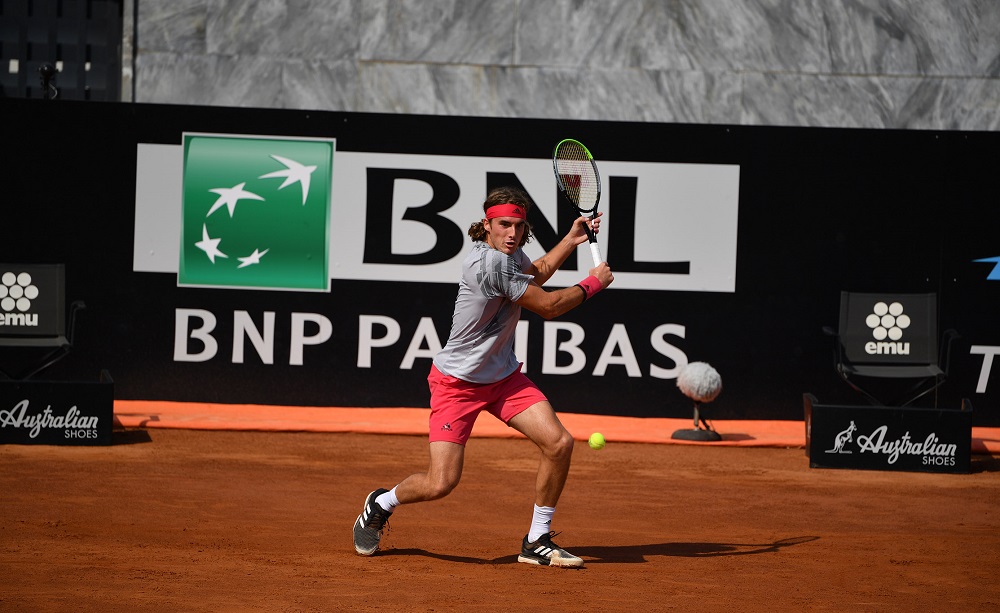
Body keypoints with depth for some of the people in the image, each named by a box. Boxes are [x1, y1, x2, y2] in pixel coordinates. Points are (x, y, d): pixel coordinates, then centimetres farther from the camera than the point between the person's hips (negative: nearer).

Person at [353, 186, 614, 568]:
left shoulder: (509, 253, 2)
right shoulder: (488, 262, -27)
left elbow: (534, 275, 29)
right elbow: (548, 306, -19)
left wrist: (570, 240, 19)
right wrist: (593, 283, -4)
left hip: (504, 377, 8)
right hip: (457, 382, -8)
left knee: (559, 443, -10)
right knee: (440, 483, -14)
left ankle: (537, 542, 5)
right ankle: (381, 504, 19)